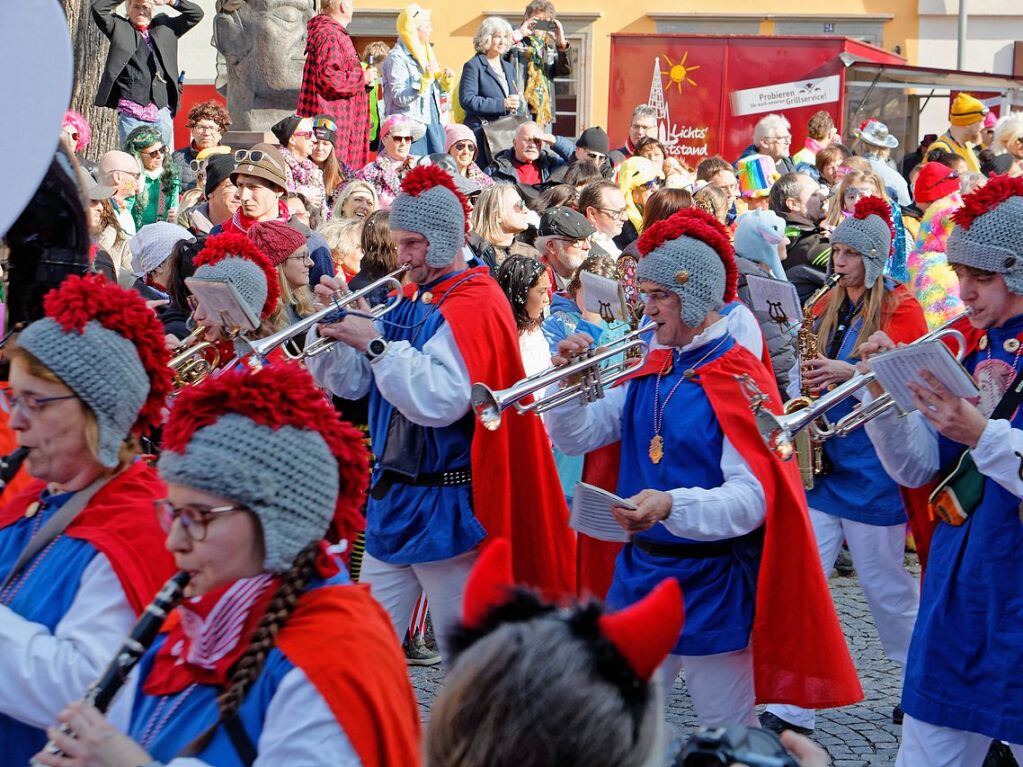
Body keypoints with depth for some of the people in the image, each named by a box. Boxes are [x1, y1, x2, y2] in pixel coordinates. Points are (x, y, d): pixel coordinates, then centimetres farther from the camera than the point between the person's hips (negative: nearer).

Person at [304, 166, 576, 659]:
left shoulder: (474, 305, -14)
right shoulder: (409, 302, 12)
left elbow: (439, 402, -28)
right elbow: (347, 384, 13)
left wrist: (376, 344, -26)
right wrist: (332, 329, -3)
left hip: (446, 507, -8)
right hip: (393, 501, 8)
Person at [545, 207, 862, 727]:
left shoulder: (739, 380, -13)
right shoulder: (650, 372, 8)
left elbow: (753, 499, -22)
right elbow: (576, 438, 12)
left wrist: (671, 506, -38)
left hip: (710, 584, -6)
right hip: (639, 576, 6)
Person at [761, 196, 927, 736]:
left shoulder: (901, 307, -4)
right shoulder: (827, 306, 12)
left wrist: (850, 372, -22)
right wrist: (811, 378, -1)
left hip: (872, 461, -5)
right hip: (822, 453, 5)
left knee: (884, 582, 5)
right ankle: (791, 709, -3)